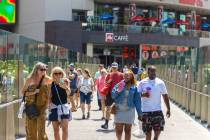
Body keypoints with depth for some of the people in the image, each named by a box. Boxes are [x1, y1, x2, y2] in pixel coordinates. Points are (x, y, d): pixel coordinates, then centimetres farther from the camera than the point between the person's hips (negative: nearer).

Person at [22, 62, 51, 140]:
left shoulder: (47, 80, -4)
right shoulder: (30, 79, -3)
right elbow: (23, 92, 3)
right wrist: (33, 92, -13)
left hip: (41, 108, -1)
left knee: (41, 131, -6)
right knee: (30, 131, 8)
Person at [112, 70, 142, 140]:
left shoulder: (134, 88, 0)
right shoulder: (119, 85, 1)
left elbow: (137, 101, 1)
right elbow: (113, 95, -4)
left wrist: (139, 113, 2)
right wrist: (118, 90, -19)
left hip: (129, 111, 0)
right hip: (119, 111, 0)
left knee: (128, 130, 6)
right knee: (119, 129, 2)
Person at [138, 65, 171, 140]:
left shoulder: (160, 82, 3)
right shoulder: (142, 83, -1)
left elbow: (165, 95, 7)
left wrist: (168, 109, 4)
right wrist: (143, 95, -21)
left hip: (157, 110, 1)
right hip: (146, 111, -1)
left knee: (158, 130, -5)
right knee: (148, 131, 6)